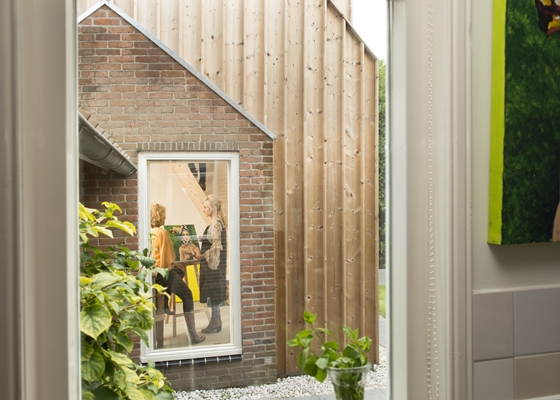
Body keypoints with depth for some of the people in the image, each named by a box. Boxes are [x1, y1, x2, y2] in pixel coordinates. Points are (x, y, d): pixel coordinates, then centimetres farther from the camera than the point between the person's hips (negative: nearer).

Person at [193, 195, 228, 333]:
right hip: (214, 262, 10)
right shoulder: (218, 222, 14)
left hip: (213, 263, -10)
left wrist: (202, 256, -19)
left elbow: (216, 246, -20)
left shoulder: (216, 223, -15)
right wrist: (202, 255, 17)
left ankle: (215, 320, 1)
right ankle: (217, 320, 16)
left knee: (212, 291, -4)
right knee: (214, 291, 12)